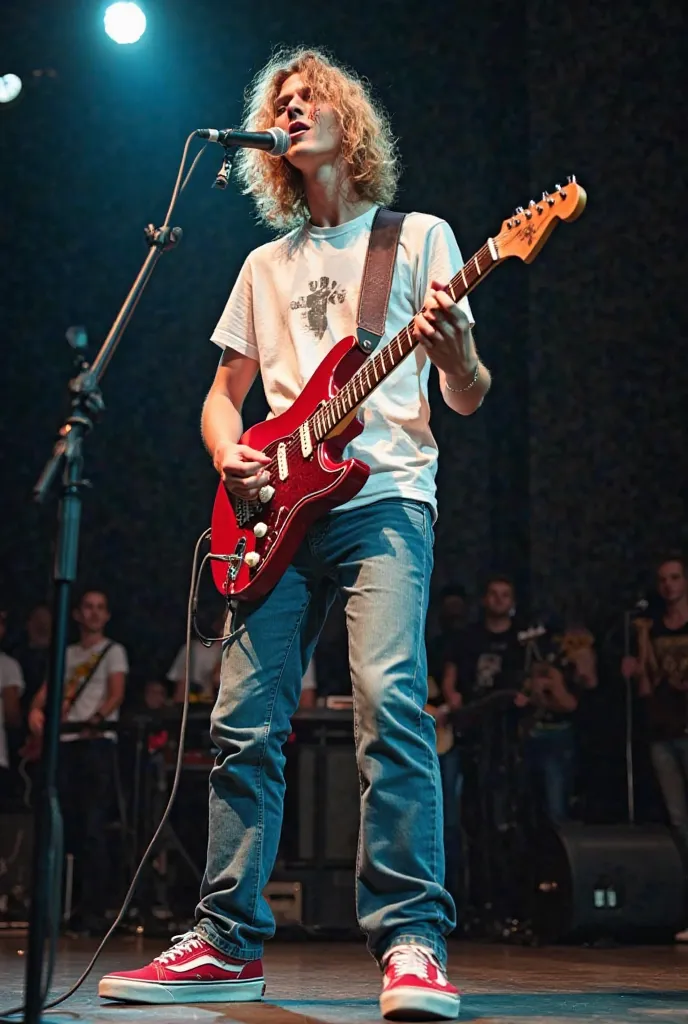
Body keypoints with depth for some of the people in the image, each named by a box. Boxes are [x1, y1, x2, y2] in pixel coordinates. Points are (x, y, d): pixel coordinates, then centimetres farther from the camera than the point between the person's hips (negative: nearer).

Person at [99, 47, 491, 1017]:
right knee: (245, 722, -1)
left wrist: (456, 354, -20)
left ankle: (411, 939, -17)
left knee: (389, 696, -22)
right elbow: (223, 395, 23)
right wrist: (229, 458, 0)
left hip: (383, 499, -4)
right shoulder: (267, 265, 22)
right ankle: (228, 945, 7)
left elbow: (467, 398, 5)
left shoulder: (418, 235, 10)